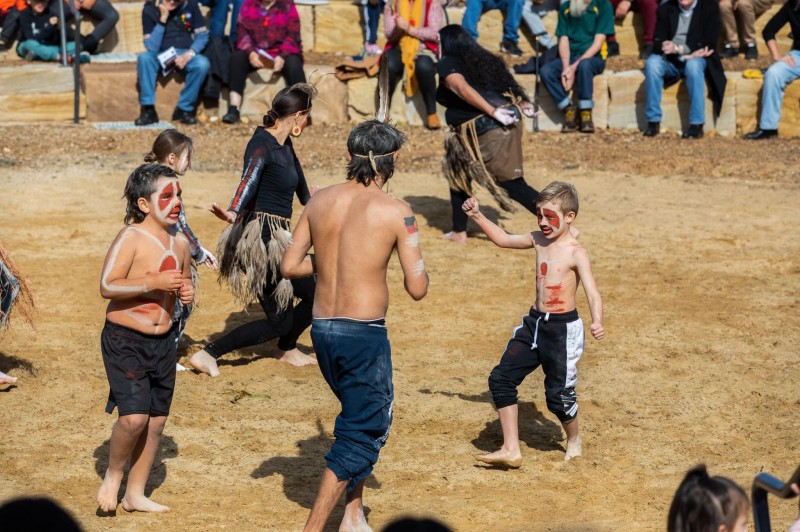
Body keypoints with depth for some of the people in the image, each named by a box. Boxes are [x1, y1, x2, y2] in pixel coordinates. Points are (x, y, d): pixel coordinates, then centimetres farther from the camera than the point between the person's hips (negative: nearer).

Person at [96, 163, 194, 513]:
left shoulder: (180, 242, 7)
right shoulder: (131, 238, -14)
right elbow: (107, 287, -21)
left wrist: (187, 292, 1)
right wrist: (154, 282, -26)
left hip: (163, 340, 7)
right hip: (124, 340, -7)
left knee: (157, 419, 9)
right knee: (134, 415, -18)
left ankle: (135, 494, 24)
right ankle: (112, 475, 9)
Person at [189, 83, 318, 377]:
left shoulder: (284, 145, 10)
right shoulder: (262, 145, -18)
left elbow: (298, 179, 30)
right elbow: (249, 180, -38)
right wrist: (233, 213, -56)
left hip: (277, 238, 9)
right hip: (262, 239, -9)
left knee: (315, 293, 13)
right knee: (278, 322, -5)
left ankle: (288, 350, 38)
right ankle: (207, 355, -5)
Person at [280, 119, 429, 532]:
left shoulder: (320, 201, 3)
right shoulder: (396, 212, -11)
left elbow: (289, 266, 6)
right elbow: (417, 289, -11)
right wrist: (420, 269, 11)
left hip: (322, 329, 6)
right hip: (364, 333, -6)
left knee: (358, 416, 26)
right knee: (364, 434, 4)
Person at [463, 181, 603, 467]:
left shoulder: (576, 253, -15)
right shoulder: (539, 240, 5)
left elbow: (593, 293, -22)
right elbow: (504, 239, 21)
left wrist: (597, 322, -40)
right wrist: (478, 216, 13)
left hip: (563, 328, -7)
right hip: (534, 324, 7)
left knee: (558, 393, 2)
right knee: (501, 378, 0)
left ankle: (574, 439, 34)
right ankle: (511, 449, 4)